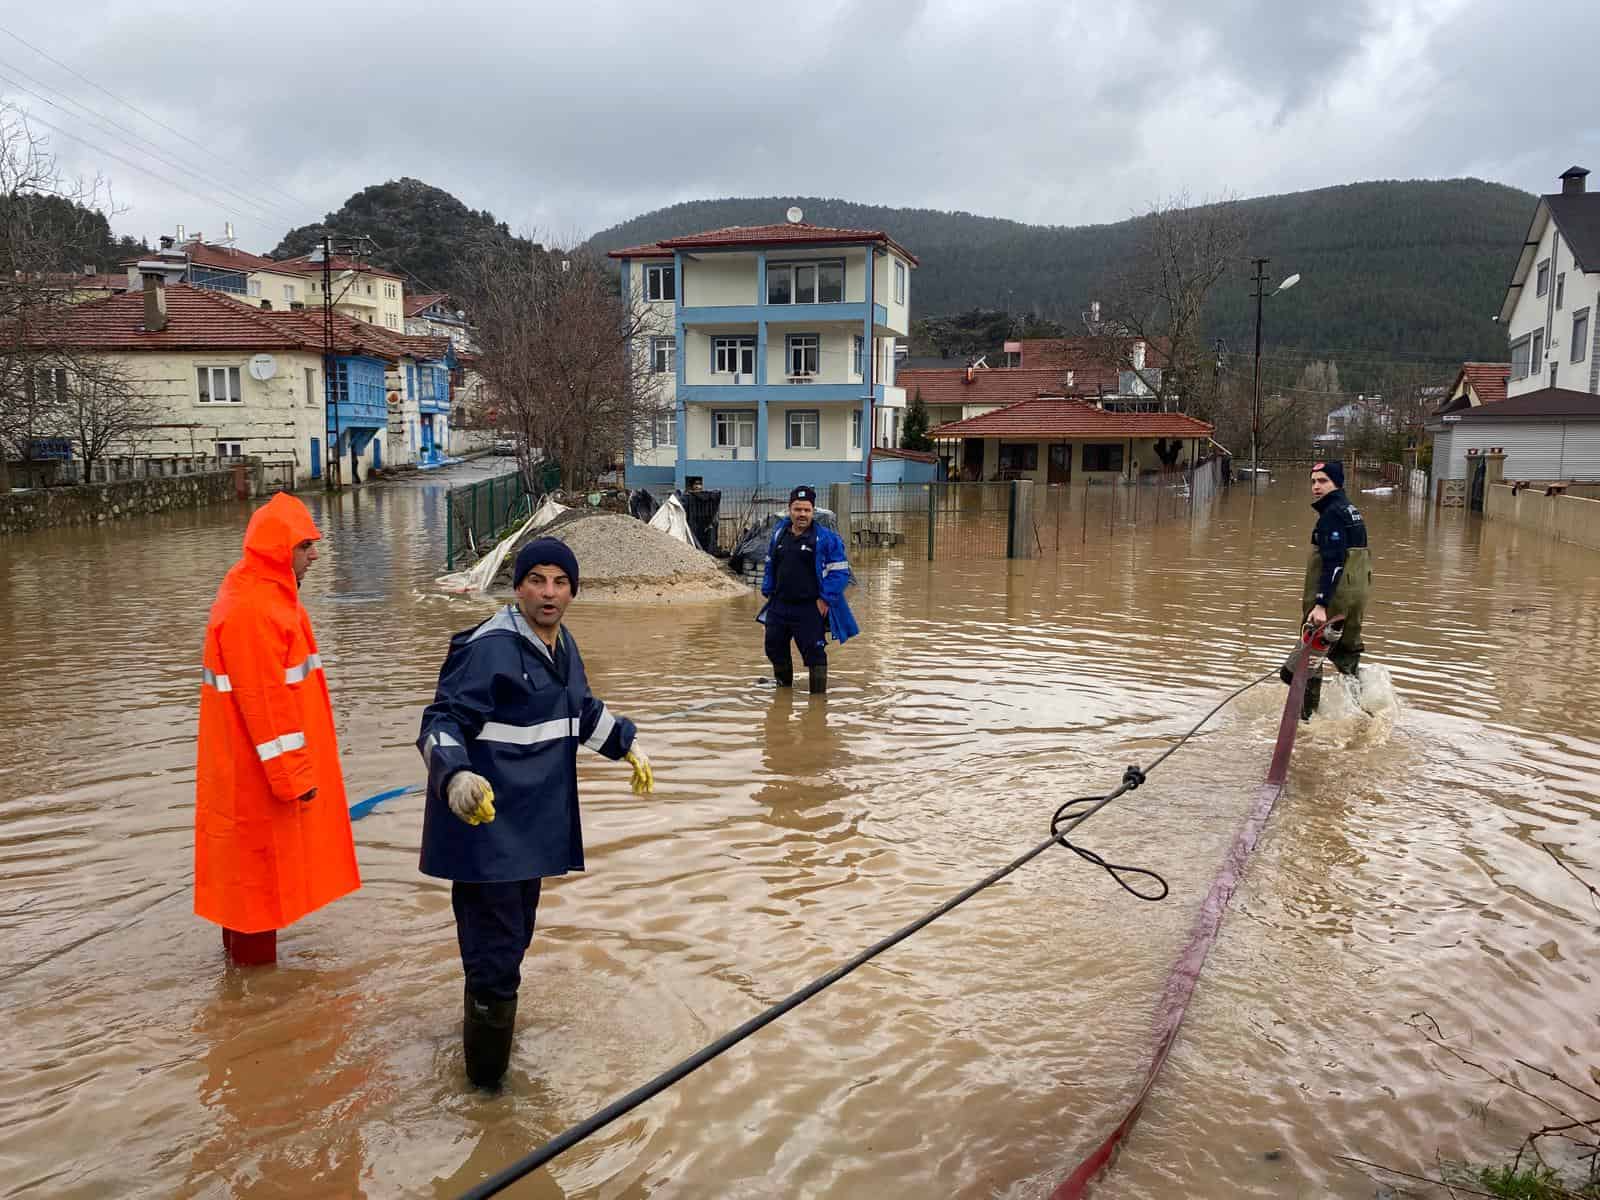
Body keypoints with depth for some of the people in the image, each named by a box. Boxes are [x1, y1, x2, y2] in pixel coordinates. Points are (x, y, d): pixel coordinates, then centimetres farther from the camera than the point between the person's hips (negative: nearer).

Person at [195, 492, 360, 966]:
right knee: (262, 859, 2)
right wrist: (293, 775, -22)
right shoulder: (249, 611, -23)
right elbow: (265, 702, -25)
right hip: (259, 770, -10)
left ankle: (244, 945, 34)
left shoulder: (264, 594, 10)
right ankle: (255, 958, 15)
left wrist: (299, 767, 22)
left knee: (254, 860, 20)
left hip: (256, 767, 10)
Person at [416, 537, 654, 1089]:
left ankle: (493, 1018, 44)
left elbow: (583, 709, 27)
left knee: (515, 935, 23)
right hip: (487, 826, -9)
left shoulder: (562, 645, 10)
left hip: (536, 825, 9)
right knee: (496, 950, -5)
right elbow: (443, 721, -22)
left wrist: (627, 747, 28)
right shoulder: (489, 648, -18)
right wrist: (455, 776, -39)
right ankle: (486, 1073, 13)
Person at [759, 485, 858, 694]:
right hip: (780, 606, 6)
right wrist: (768, 591, 9)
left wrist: (826, 599, -15)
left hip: (810, 608, -6)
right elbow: (770, 565, 18)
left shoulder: (826, 538, -12)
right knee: (774, 646, 17)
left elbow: (840, 571, -11)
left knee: (813, 652, -3)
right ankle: (783, 685, 42)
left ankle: (818, 693, 11)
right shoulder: (779, 533, 6)